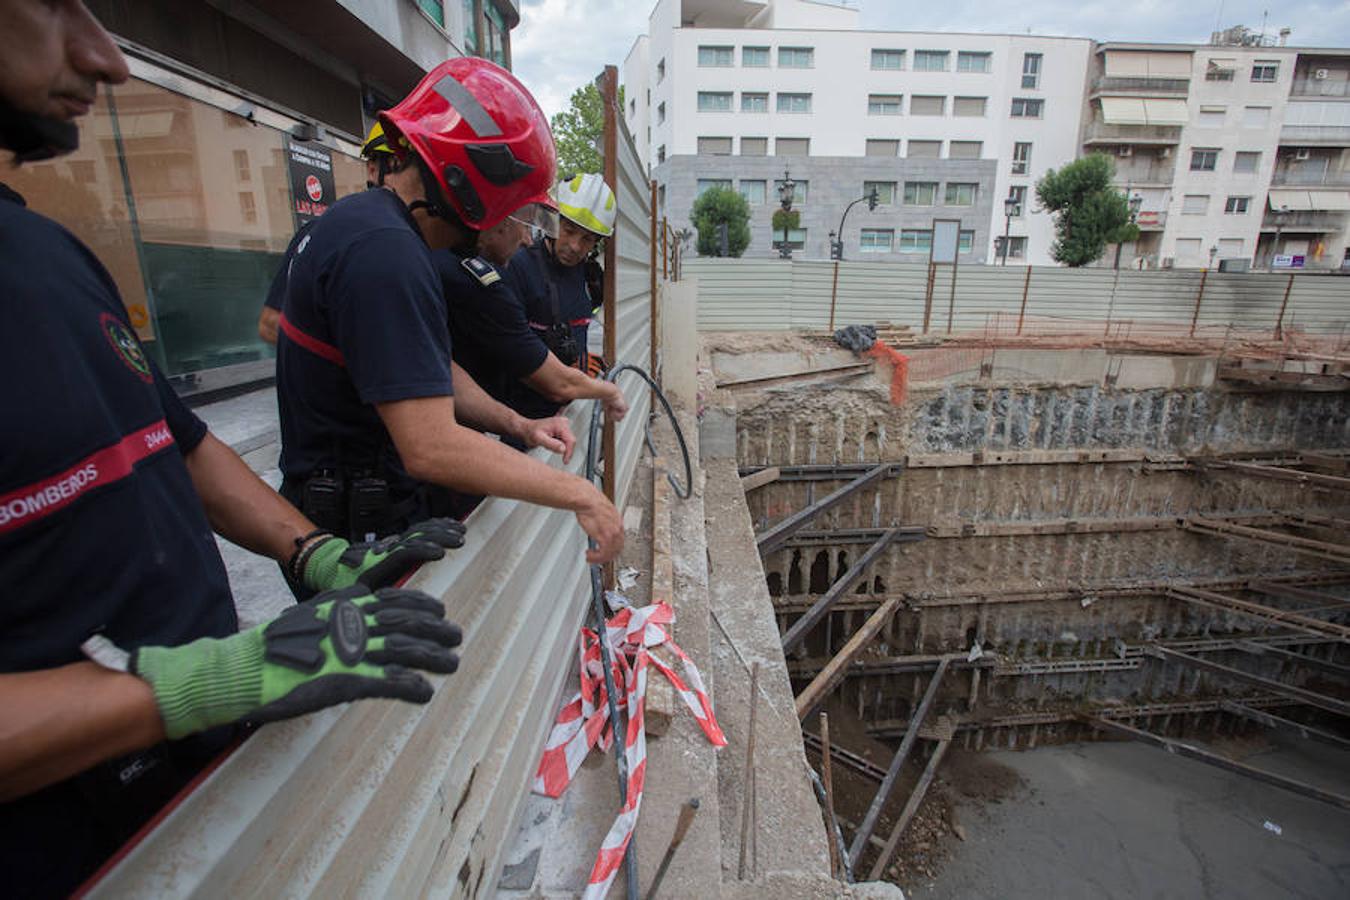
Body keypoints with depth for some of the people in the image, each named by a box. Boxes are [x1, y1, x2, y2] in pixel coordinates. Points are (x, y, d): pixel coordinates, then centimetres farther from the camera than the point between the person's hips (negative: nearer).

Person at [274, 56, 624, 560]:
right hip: (361, 537, -9)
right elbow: (432, 447, -31)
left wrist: (517, 426, 0)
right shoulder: (385, 253, -25)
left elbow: (432, 374, 12)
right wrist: (579, 495, -24)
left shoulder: (368, 223, 9)